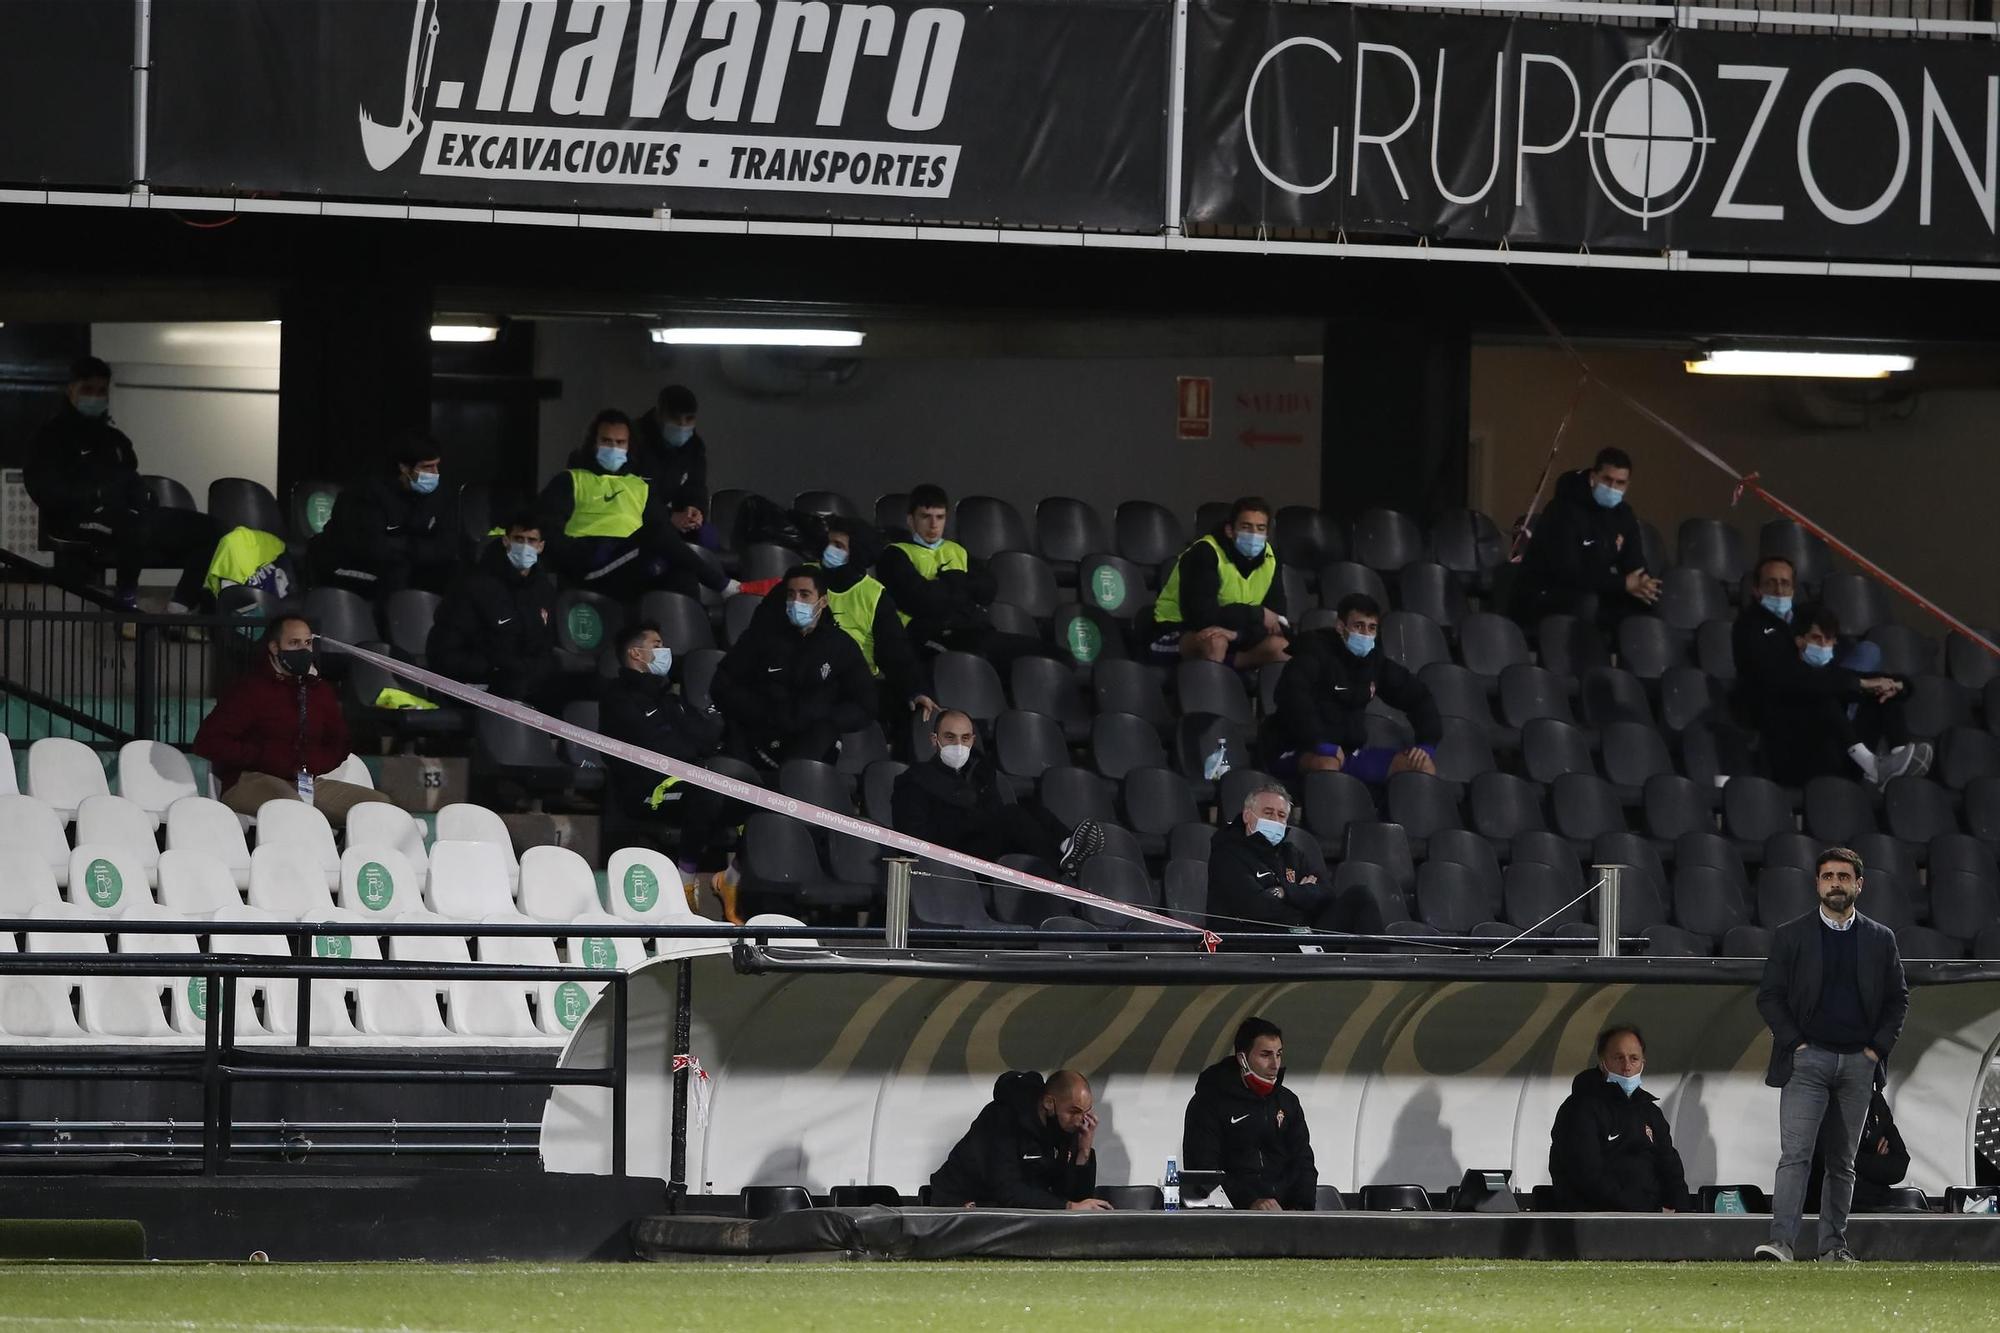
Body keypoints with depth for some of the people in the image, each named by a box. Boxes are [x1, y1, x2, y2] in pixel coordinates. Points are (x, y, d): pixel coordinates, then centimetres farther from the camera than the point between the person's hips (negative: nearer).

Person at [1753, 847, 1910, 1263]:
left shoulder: (1880, 939, 10)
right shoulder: (1790, 936, 5)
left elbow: (1898, 999, 14)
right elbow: (1768, 995, 3)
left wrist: (1879, 1046, 2)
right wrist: (1795, 1042, -7)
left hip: (1858, 1063, 3)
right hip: (1807, 1058, -3)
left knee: (1842, 1162, 7)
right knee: (1795, 1154, -14)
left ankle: (1833, 1243, 12)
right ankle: (1781, 1241, -22)